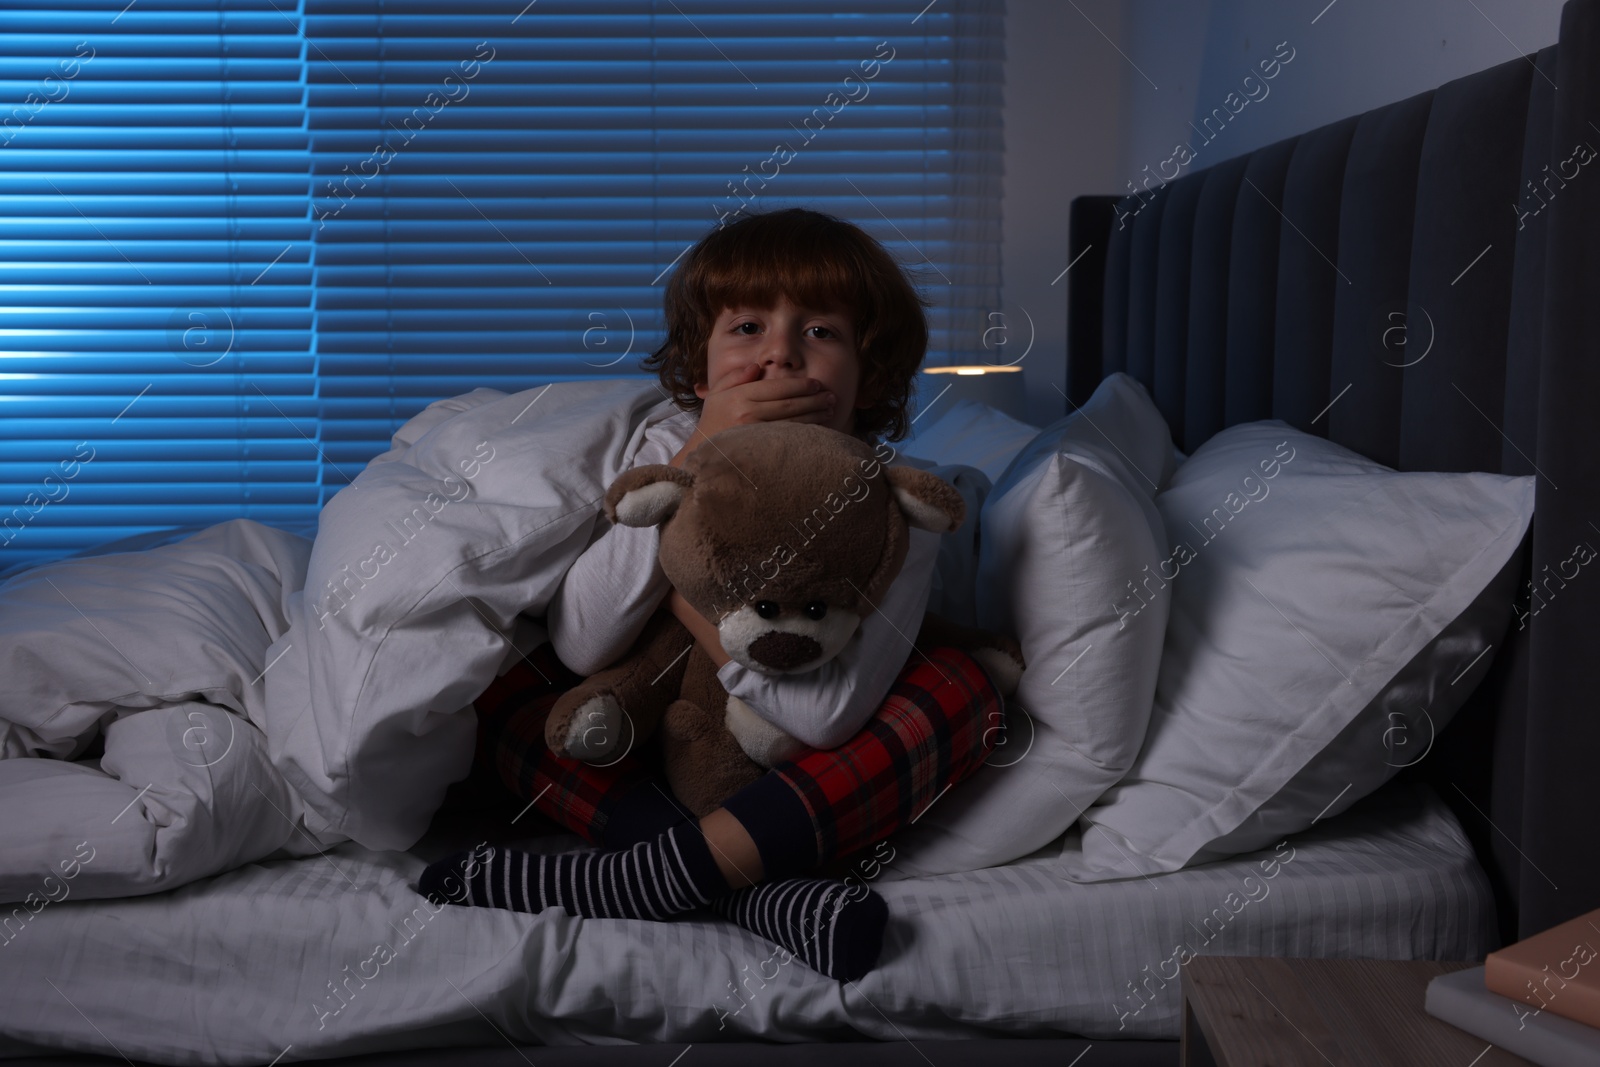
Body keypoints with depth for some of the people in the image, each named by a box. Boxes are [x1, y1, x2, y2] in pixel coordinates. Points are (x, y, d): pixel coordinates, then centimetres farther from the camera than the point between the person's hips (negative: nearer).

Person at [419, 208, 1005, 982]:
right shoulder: (670, 449, -10)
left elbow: (826, 714, -30)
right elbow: (580, 648, -24)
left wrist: (685, 594, -25)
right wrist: (700, 457, -29)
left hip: (808, 777, -2)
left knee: (961, 688, -27)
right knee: (493, 678, -16)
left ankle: (653, 874, -33)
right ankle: (756, 891, -29)